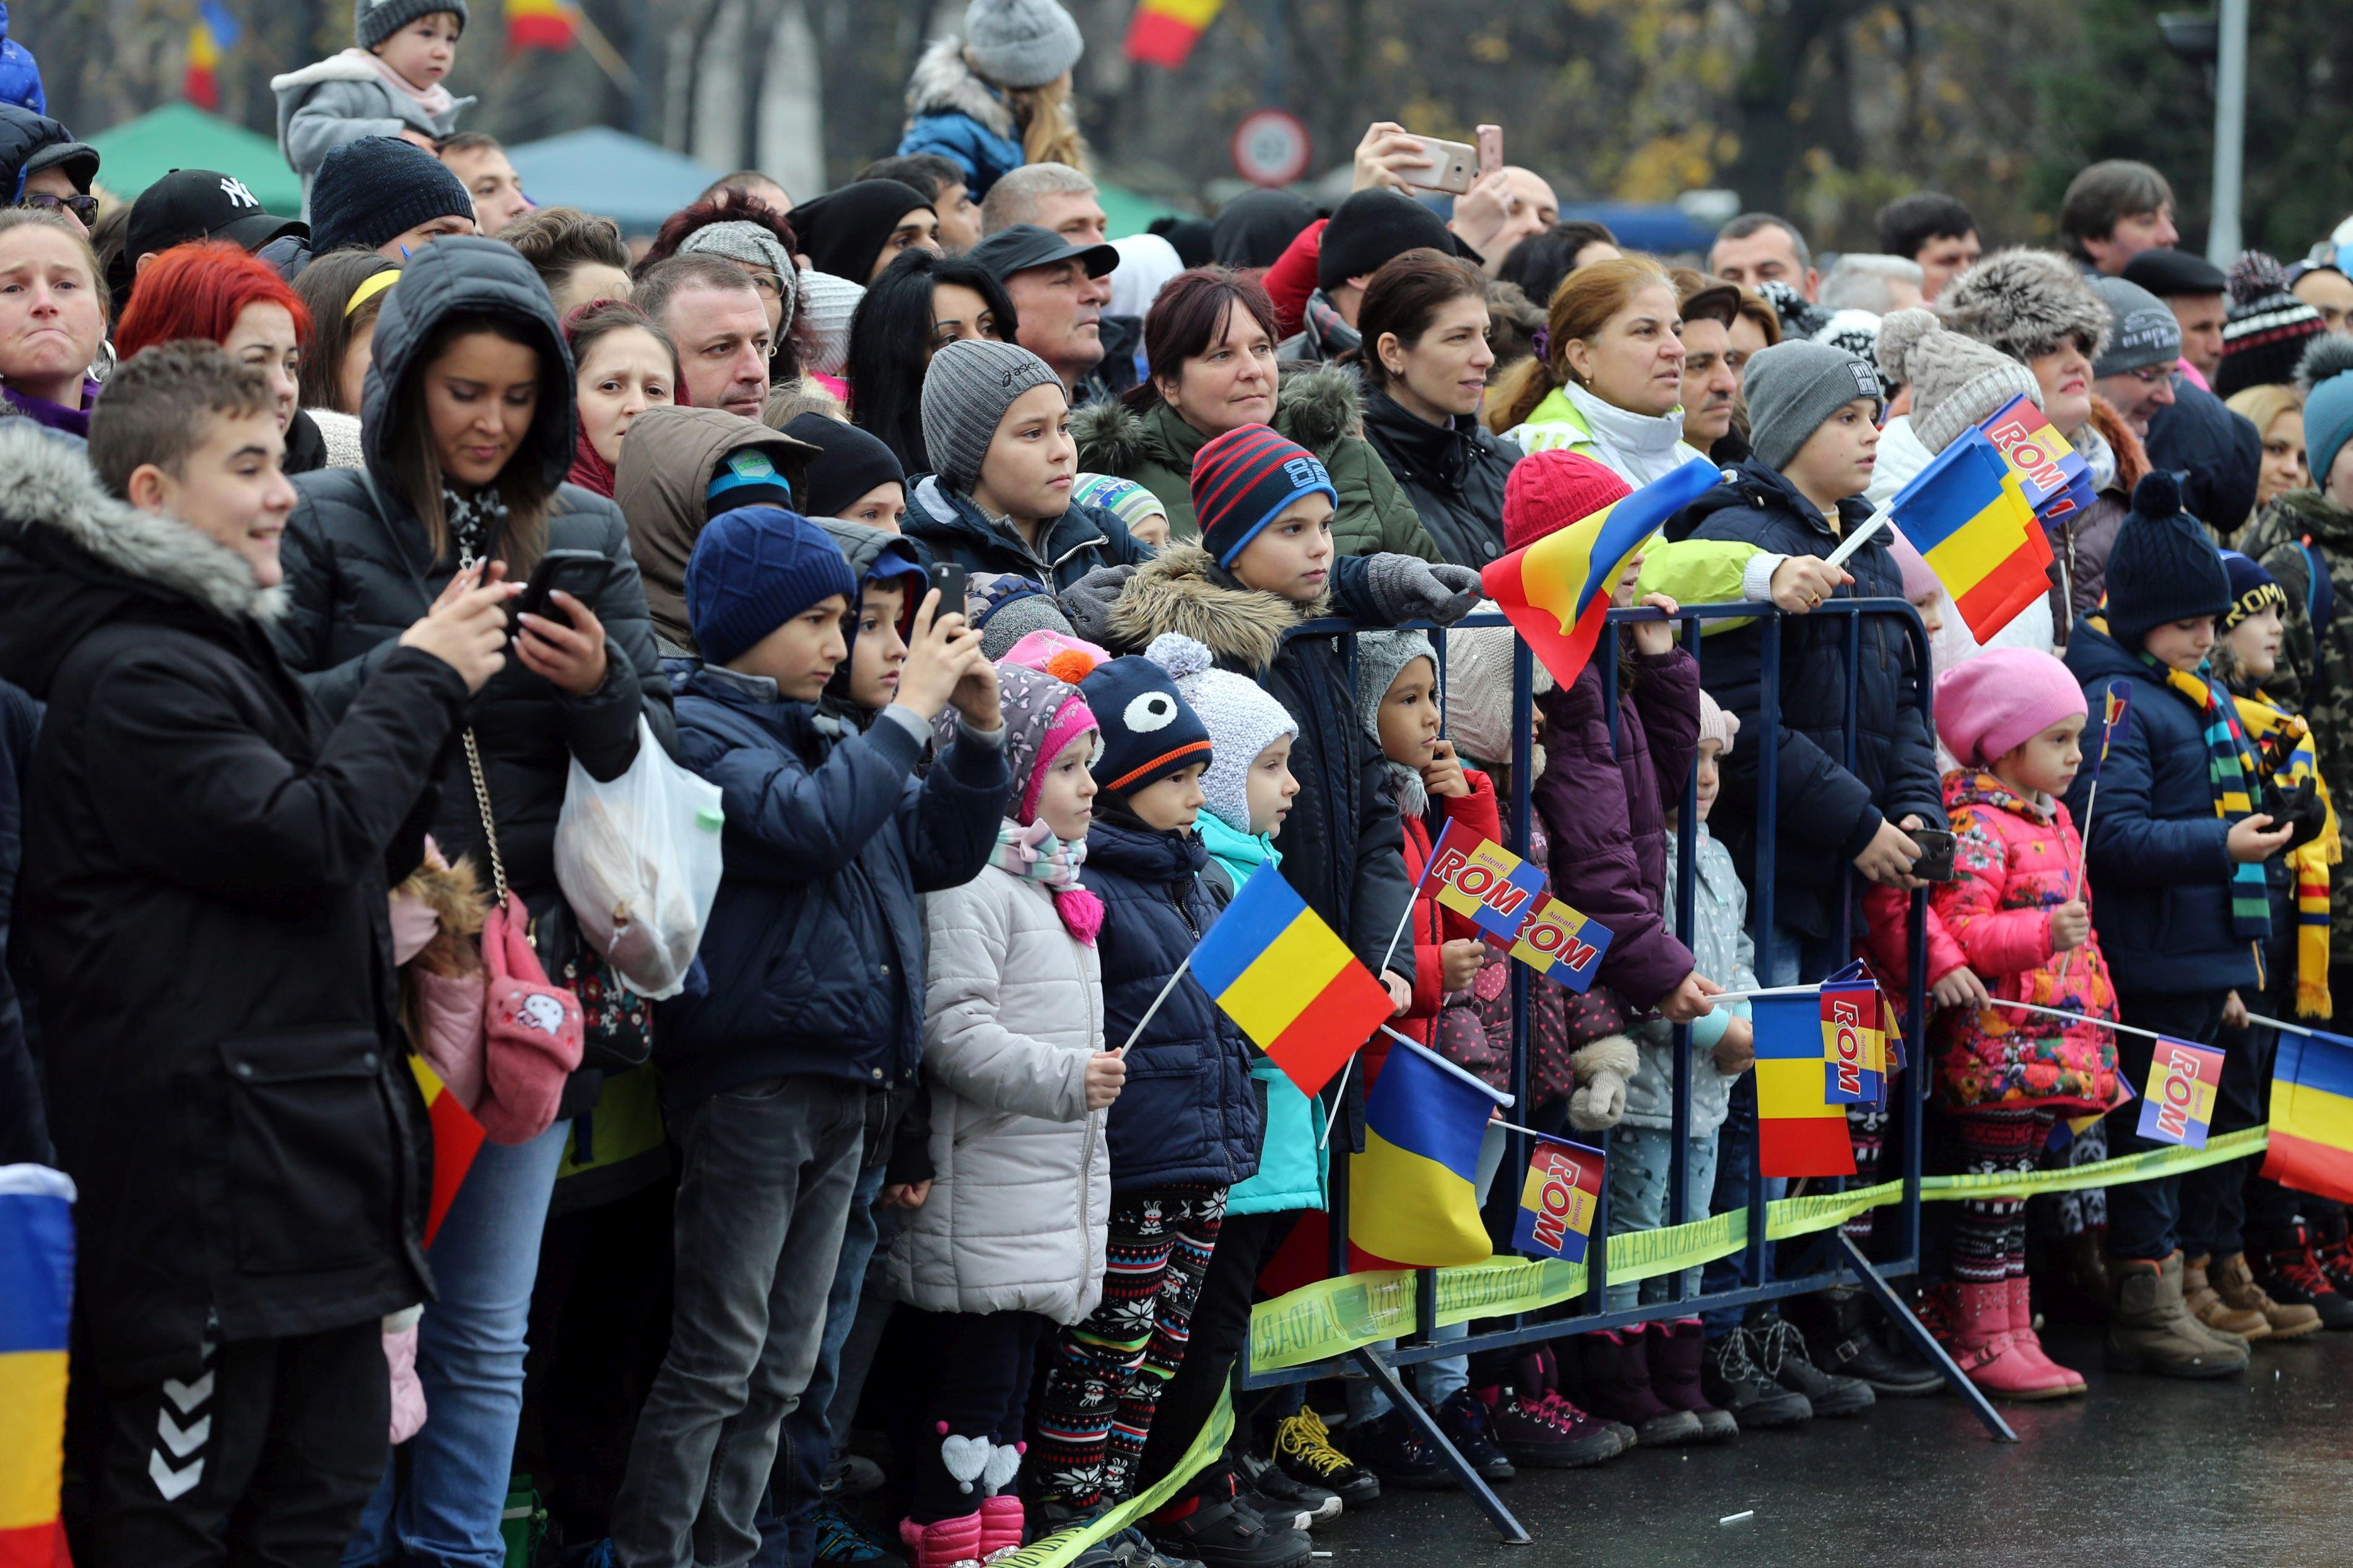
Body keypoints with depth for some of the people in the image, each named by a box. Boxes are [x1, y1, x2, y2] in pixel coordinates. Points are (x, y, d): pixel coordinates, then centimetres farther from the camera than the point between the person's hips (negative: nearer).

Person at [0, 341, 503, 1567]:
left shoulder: (222, 648, 20)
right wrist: (419, 682, -9)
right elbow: (304, 840, -20)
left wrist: (432, 684, 9)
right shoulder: (130, 673, -13)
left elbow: (367, 848, 25)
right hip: (205, 1175, -10)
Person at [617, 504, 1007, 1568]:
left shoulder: (828, 740, 16)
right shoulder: (699, 729, -9)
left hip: (842, 1083, 8)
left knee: (780, 1370, 12)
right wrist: (910, 711, -18)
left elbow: (945, 853, 19)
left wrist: (978, 732, 5)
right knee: (715, 1361, -7)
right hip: (752, 1074, -8)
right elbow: (808, 823, -25)